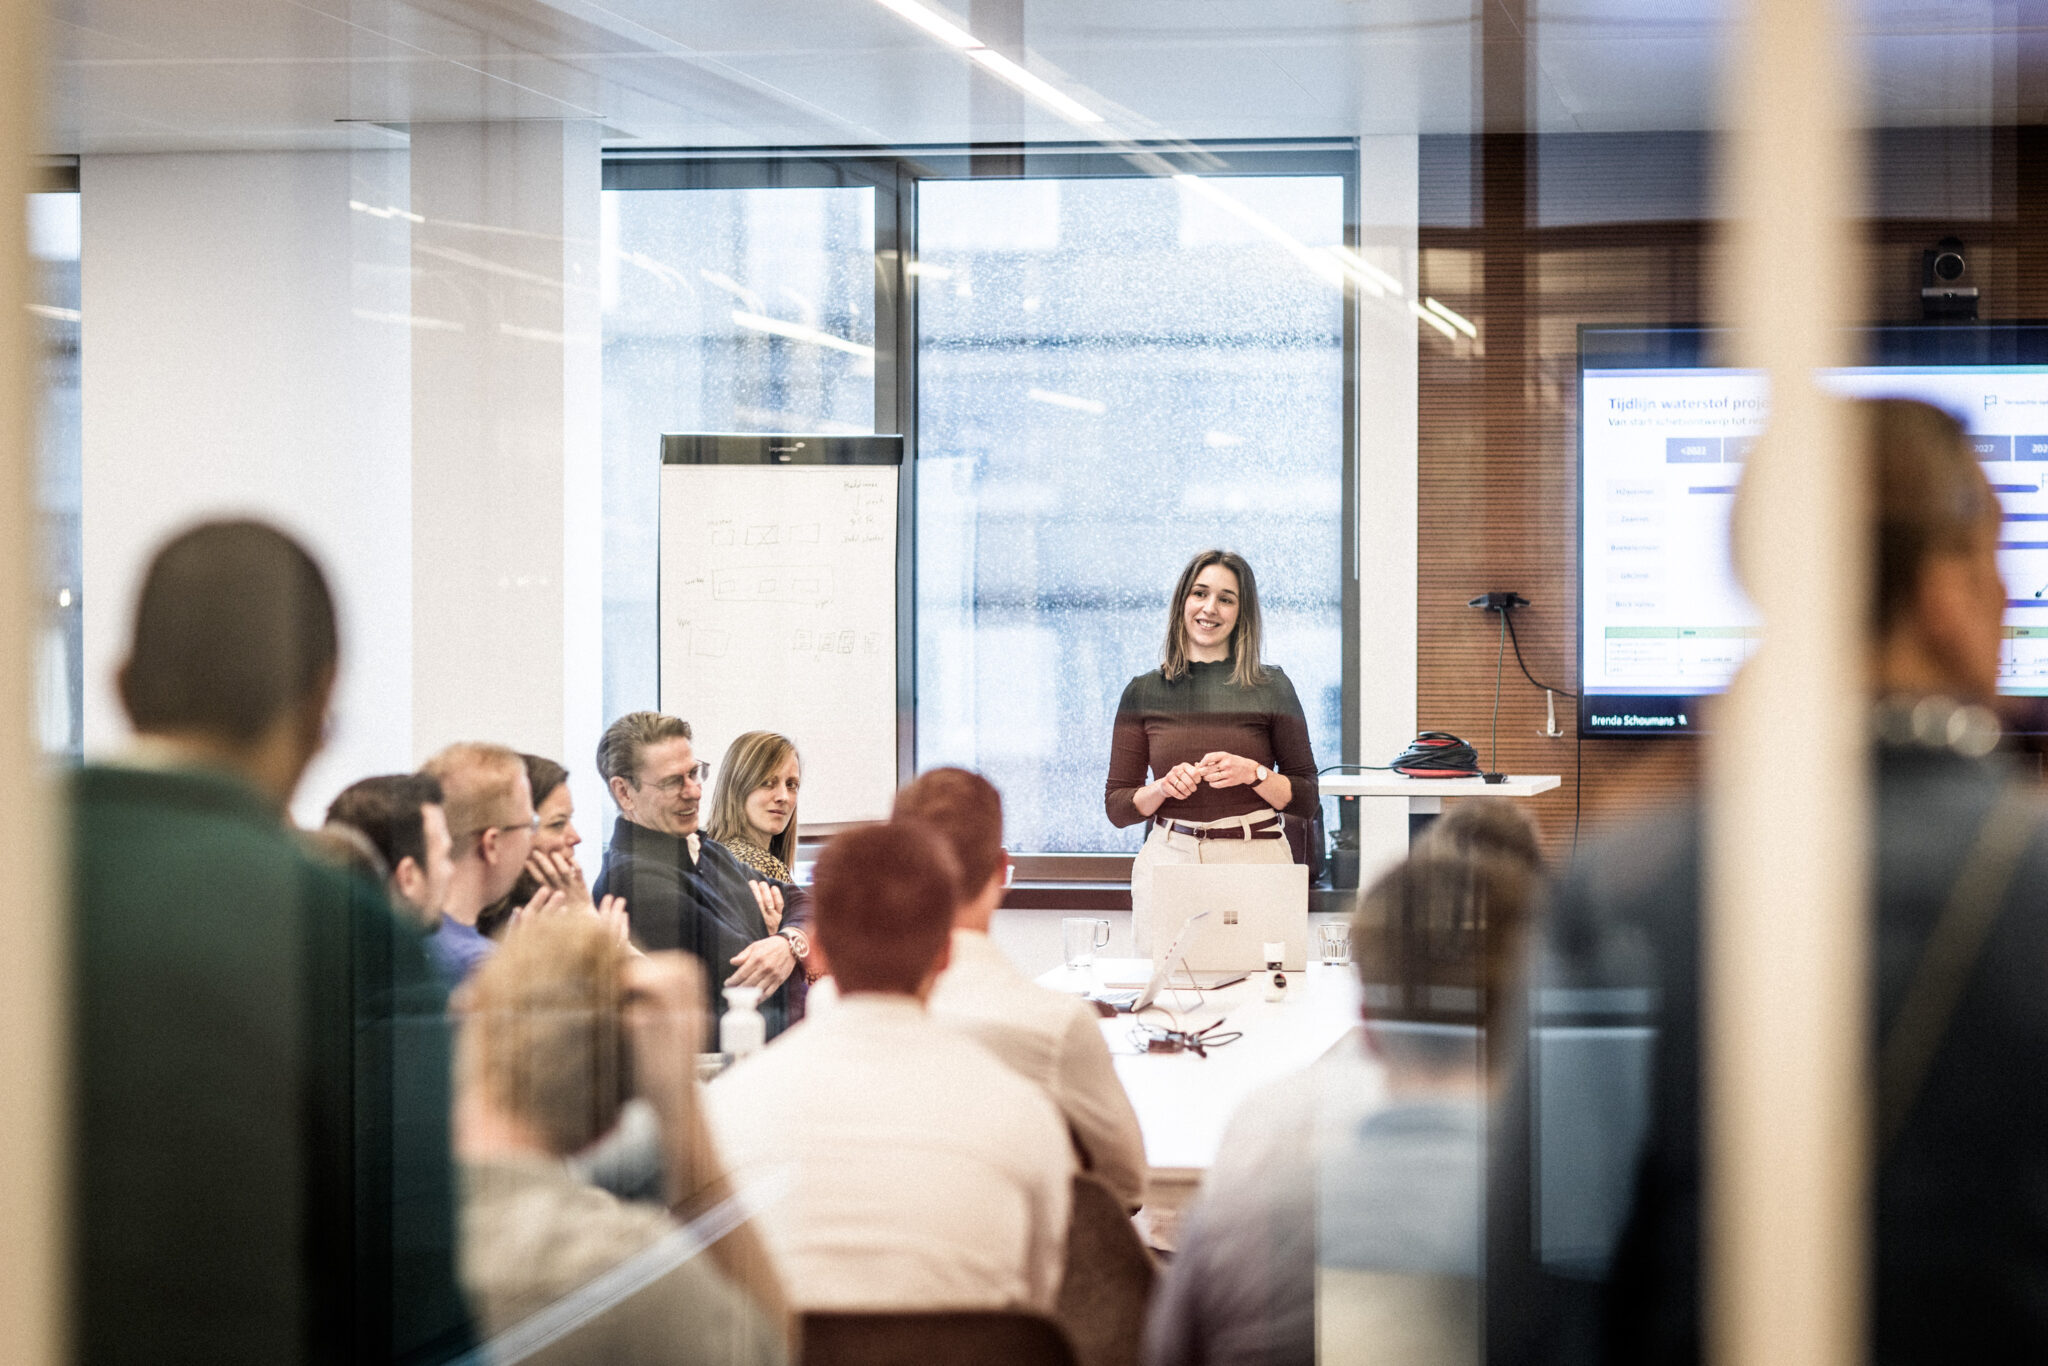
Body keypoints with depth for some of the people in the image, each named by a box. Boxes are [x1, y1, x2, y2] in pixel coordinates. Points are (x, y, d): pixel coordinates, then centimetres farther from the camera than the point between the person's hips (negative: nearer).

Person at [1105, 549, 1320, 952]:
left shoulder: (1272, 688, 5)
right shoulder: (1144, 692, 8)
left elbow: (1305, 800, 5)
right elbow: (1117, 807, 9)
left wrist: (1253, 774, -11)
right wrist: (1163, 787, -9)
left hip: (1256, 859, -1)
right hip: (1168, 858, 1)